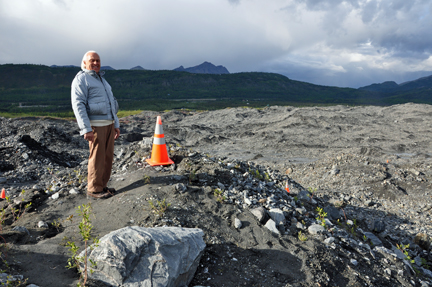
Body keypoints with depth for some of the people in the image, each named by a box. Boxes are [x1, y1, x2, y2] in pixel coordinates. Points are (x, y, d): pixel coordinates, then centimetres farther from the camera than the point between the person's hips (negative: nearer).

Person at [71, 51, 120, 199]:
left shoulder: (101, 80, 22)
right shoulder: (81, 79, -4)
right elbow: (78, 105, -14)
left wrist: (116, 125, 18)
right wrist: (86, 129, -21)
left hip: (108, 124, 8)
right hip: (95, 125, -8)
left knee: (108, 157, 8)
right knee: (98, 158, -6)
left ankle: (102, 185, 19)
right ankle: (94, 190, 4)